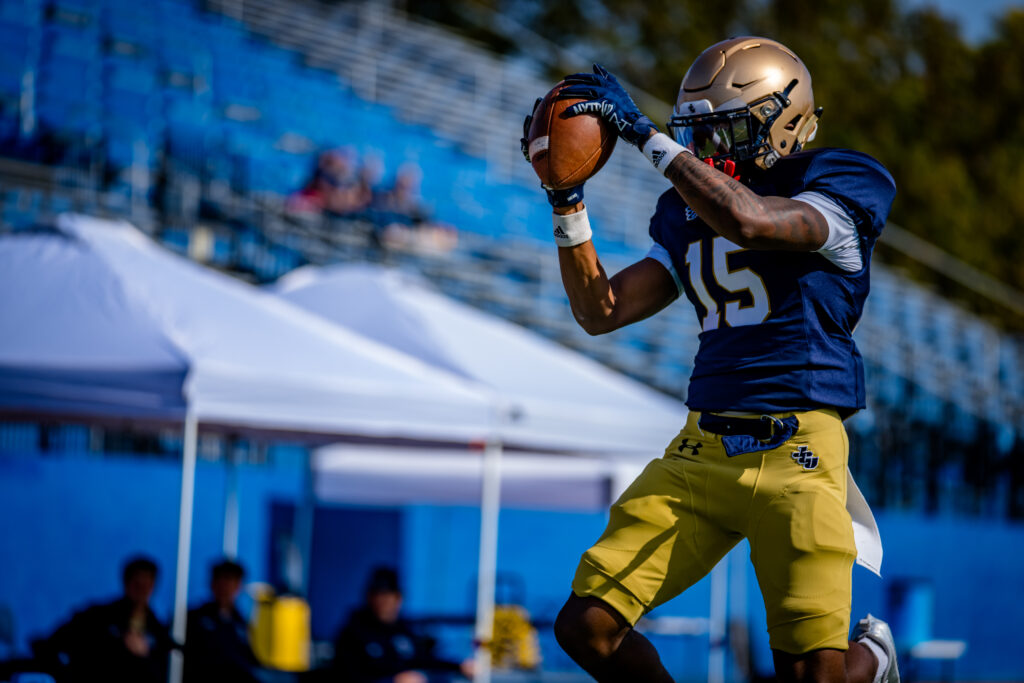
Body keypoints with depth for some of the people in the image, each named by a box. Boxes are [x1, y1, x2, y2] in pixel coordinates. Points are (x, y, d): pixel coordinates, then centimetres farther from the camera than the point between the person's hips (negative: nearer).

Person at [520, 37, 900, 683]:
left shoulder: (839, 188, -4)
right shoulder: (690, 213, 17)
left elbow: (750, 221, -25)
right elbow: (601, 311, 15)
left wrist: (645, 132, -20)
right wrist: (567, 201, 5)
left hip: (794, 449, -6)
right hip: (701, 451, 6)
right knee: (587, 626, -5)